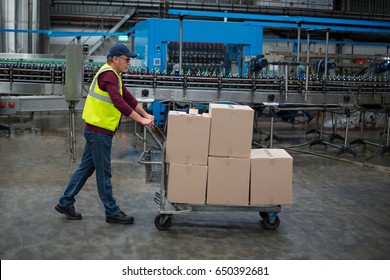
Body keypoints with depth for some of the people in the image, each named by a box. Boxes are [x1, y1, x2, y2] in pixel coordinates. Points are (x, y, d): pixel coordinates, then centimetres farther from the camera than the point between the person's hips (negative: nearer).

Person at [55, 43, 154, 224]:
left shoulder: (113, 75, 16)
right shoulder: (108, 75, -18)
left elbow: (127, 97, 19)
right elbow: (119, 102, -29)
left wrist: (145, 114, 15)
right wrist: (141, 120, -28)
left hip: (96, 130, 10)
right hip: (99, 131, -10)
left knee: (86, 168, 16)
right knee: (103, 172, 0)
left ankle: (65, 203, 25)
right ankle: (112, 212, 10)